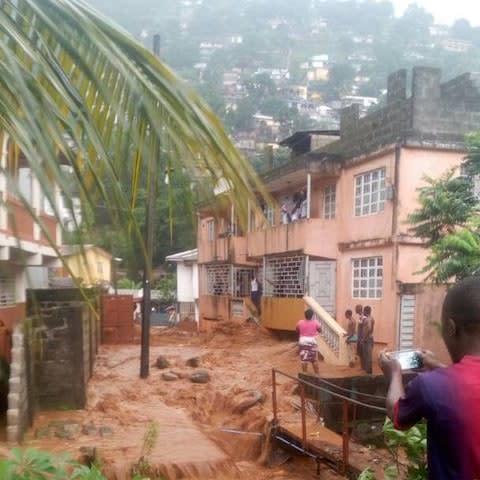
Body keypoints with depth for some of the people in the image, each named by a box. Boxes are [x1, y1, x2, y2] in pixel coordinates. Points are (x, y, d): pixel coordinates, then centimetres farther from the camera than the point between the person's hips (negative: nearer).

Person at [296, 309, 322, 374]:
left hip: (303, 342, 1)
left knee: (304, 359, 5)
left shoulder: (300, 322, -6)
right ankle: (317, 374, 17)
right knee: (314, 360, 10)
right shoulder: (315, 322, -10)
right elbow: (320, 330, 4)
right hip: (312, 342, -1)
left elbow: (297, 331, 8)